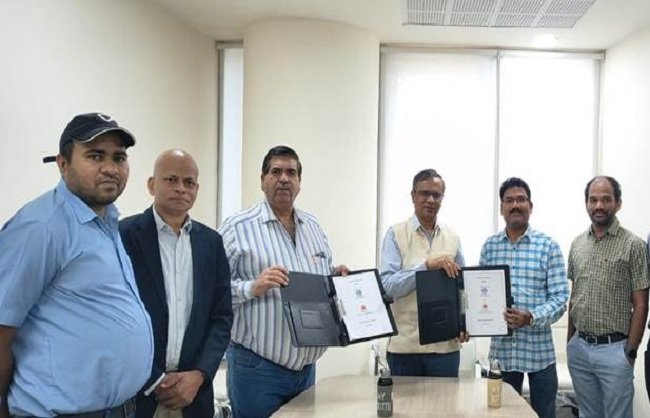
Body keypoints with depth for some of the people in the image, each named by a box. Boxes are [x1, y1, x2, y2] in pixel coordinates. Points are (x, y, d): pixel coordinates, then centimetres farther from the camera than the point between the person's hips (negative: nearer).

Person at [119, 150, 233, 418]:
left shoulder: (211, 242, 5)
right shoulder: (125, 235, -7)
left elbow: (222, 316, 5)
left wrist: (199, 375, -7)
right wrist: (153, 381, -10)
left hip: (193, 389, 4)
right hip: (135, 389, -3)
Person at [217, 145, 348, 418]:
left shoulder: (313, 227, 13)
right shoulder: (237, 227, -8)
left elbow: (326, 279, 21)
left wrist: (337, 277, 1)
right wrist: (252, 288, -26)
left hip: (306, 366, 7)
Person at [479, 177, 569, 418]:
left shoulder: (548, 246, -3)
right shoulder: (489, 246, 6)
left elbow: (560, 297, -7)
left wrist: (531, 317, -23)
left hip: (539, 348, -2)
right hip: (501, 348, 2)